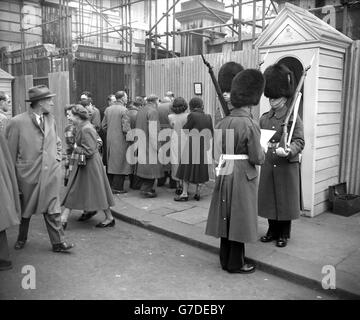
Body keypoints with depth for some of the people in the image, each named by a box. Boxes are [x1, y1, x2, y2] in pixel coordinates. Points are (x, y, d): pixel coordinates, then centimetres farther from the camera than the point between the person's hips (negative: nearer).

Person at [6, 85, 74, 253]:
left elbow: (57, 142, 19)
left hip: (51, 174, 3)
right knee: (25, 210, 16)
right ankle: (22, 238, 38)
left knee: (52, 209, 4)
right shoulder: (17, 122, -11)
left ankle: (58, 242, 11)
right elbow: (10, 152, -5)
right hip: (27, 174, -3)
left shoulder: (50, 119, 5)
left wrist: (57, 159, 6)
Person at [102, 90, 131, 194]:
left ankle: (109, 185, 23)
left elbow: (103, 125, 11)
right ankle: (117, 187, 4)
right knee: (120, 163, 1)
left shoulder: (108, 109, 7)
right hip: (120, 140, -7)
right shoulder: (123, 110, -13)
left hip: (109, 139, 7)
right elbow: (126, 128, -18)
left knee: (111, 162, 15)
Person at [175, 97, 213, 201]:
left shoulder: (192, 116, -12)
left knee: (187, 169, 4)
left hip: (191, 147, -4)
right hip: (203, 148, 4)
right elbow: (211, 133, 5)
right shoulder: (208, 117, 1)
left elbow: (185, 129, -7)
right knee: (200, 169, 13)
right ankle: (198, 193, 17)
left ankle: (184, 193, 4)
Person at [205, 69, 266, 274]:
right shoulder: (251, 124, -16)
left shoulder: (223, 123, 2)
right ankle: (236, 264, 19)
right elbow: (257, 158, -14)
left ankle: (226, 260, 28)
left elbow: (216, 153, 6)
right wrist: (263, 152, 5)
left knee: (226, 218, 15)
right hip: (243, 176, -6)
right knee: (240, 219, 6)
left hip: (225, 175, 6)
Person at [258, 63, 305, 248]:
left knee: (285, 200, 6)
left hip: (286, 166, -4)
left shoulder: (294, 119, -7)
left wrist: (288, 151, -33)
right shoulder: (264, 118, 8)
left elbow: (299, 142, -15)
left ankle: (284, 234, 22)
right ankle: (272, 231, 28)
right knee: (269, 199, 11)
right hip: (268, 165, 5)